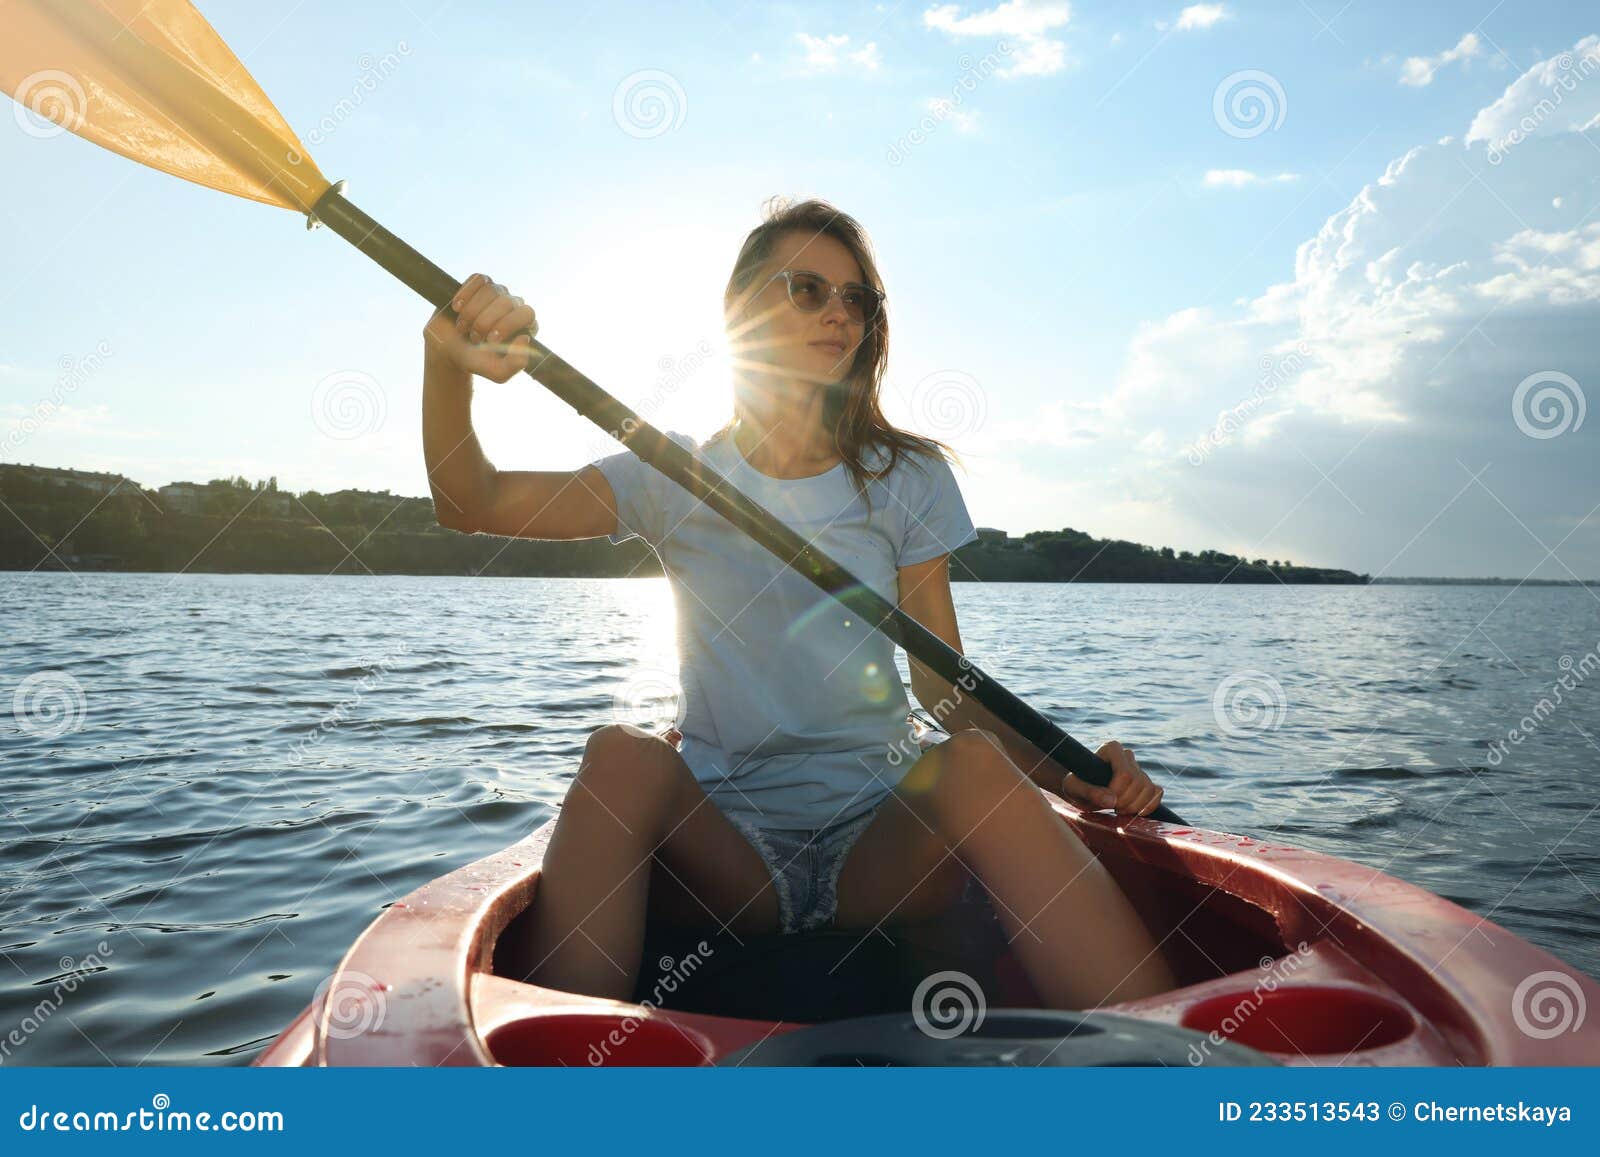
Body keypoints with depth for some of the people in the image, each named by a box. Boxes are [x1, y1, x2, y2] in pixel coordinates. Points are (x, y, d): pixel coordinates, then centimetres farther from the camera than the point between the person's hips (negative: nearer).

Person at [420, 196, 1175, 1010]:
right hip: (723, 849, 0)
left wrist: (1066, 775, -15)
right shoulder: (674, 478, 5)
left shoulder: (906, 479, 7)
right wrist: (448, 364, -26)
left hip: (881, 845, 1)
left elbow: (947, 685, 3)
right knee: (620, 755, -30)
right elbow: (470, 503, -6)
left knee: (974, 763, -30)